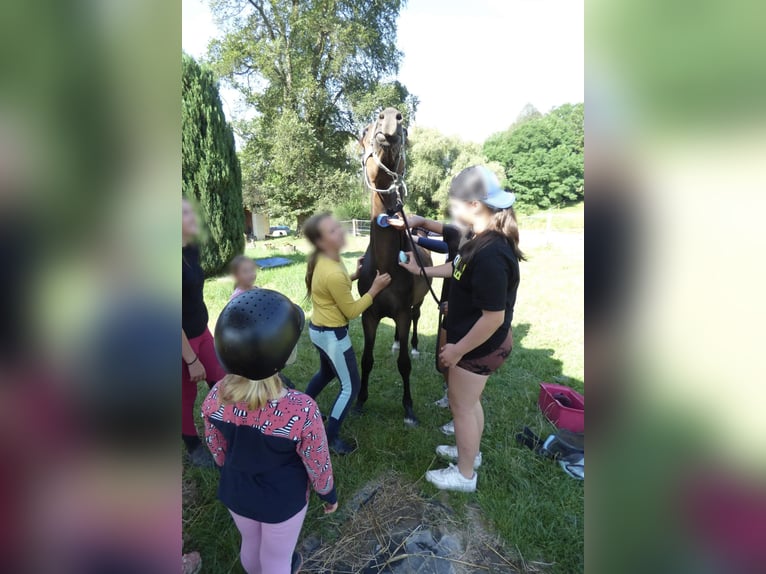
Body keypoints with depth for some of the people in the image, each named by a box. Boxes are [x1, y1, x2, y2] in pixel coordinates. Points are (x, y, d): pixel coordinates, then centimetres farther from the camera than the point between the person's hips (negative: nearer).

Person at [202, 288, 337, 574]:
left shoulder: (215, 398, -25)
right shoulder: (301, 411, -37)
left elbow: (218, 452, -6)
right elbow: (318, 465, -20)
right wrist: (330, 496, 1)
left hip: (236, 493, 4)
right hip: (283, 500, -4)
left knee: (251, 543, 34)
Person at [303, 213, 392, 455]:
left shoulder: (324, 261, -1)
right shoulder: (333, 273, -30)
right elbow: (351, 311, -20)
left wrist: (354, 276, 7)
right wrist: (375, 289, -17)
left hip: (319, 329, 10)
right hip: (332, 335, -10)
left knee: (326, 373, 31)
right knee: (351, 386, 6)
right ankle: (330, 438, 17)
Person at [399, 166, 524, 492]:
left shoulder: (490, 254, -33)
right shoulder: (484, 240, -2)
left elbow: (494, 318, -30)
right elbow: (458, 268, 18)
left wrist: (458, 350, -19)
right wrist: (421, 270, 21)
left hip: (478, 347, -9)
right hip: (479, 343, 9)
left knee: (462, 406, 11)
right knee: (470, 401, 26)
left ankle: (464, 475, 33)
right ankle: (470, 453, 49)